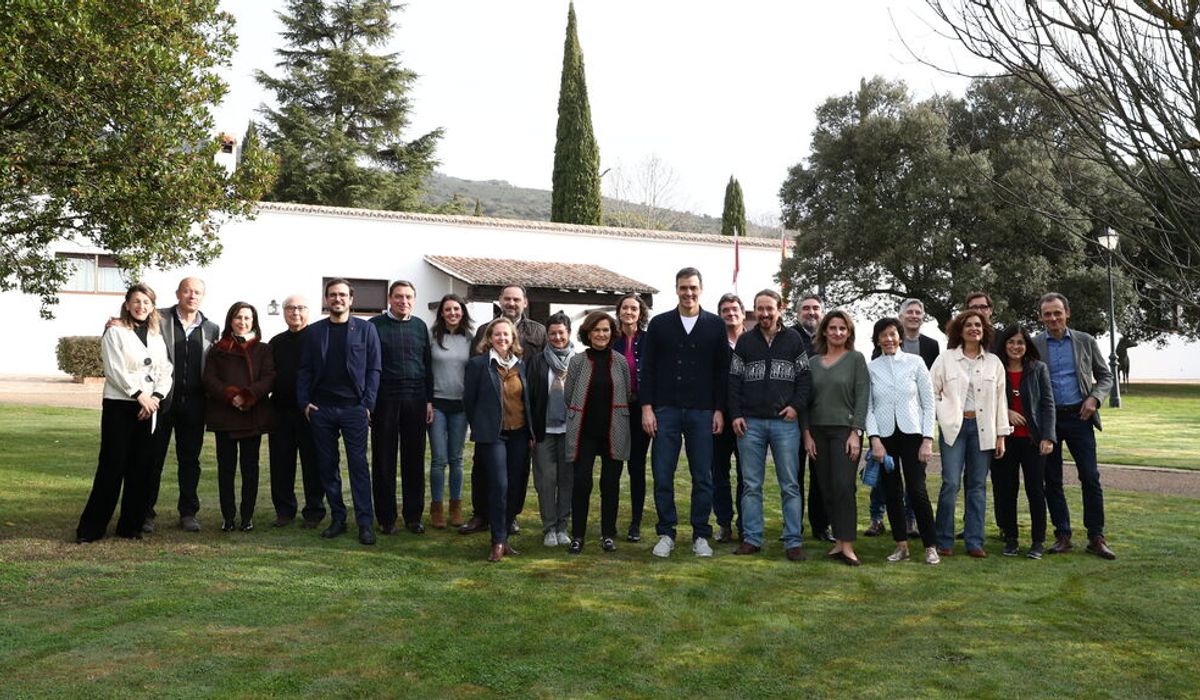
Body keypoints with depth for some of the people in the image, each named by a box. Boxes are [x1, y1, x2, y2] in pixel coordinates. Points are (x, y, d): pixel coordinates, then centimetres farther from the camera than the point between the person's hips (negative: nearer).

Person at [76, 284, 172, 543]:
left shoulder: (157, 336, 14)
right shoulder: (115, 332, -1)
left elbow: (166, 372, 8)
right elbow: (114, 369, -10)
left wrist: (156, 397, -7)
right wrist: (139, 395, -14)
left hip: (150, 408, 5)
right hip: (119, 405, -4)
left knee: (141, 468, 5)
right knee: (112, 466, -5)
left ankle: (130, 526, 13)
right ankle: (91, 528, 2)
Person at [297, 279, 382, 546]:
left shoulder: (365, 329, 3)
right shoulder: (314, 331, 9)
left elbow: (374, 369, 1)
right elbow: (305, 370, 9)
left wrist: (368, 404, -7)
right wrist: (304, 402, -2)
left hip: (354, 407, -3)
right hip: (321, 408, 3)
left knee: (358, 464, -3)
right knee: (327, 465, 7)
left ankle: (365, 523, 0)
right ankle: (337, 518, 17)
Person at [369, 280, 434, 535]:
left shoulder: (420, 326, 11)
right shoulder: (375, 326, 0)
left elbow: (427, 365, 13)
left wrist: (429, 400, 8)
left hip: (415, 400, 3)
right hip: (385, 400, -3)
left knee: (414, 460, 7)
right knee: (384, 461, 4)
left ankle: (413, 516, 16)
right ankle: (386, 518, 13)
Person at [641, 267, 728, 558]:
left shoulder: (715, 325, 5)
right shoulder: (659, 324, 5)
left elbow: (721, 371, 5)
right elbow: (647, 369, 3)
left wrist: (719, 410, -1)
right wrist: (647, 408, -4)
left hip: (702, 412, 0)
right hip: (666, 411, 0)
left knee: (702, 477, 4)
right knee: (662, 476, 1)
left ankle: (700, 535, 15)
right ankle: (666, 533, 13)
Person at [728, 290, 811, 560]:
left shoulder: (793, 339, 6)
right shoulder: (745, 341, 9)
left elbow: (805, 376, 6)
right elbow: (734, 380, 7)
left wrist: (797, 406, -7)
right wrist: (735, 414, -1)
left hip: (785, 422, -1)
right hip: (750, 423, 1)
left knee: (790, 485, 2)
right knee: (751, 485, 6)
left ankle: (794, 541, 7)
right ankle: (751, 538, 13)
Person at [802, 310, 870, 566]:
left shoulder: (856, 358, 1)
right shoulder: (813, 362, 11)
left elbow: (862, 396, -4)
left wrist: (856, 433, -11)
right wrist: (807, 434, 2)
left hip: (845, 430, -4)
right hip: (818, 431, 4)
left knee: (843, 486, -12)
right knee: (827, 489, 4)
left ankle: (847, 545, -9)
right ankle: (838, 540, 11)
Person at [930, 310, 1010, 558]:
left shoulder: (994, 362, 10)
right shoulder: (946, 358, 4)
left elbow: (1000, 400, 9)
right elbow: (932, 391, 6)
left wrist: (1001, 435, 6)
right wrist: (940, 416, -5)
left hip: (982, 429, 2)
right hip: (953, 426, -2)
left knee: (978, 486, 4)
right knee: (951, 483, -8)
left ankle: (974, 542, 10)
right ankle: (944, 541, 2)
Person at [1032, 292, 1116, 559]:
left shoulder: (1085, 341, 6)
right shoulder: (1033, 345, 2)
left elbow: (1105, 376, 12)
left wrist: (1094, 398, -7)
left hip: (1078, 417, 0)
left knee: (1090, 477, -2)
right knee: (1052, 480, 5)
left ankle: (1096, 537, 7)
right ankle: (1062, 535, 15)